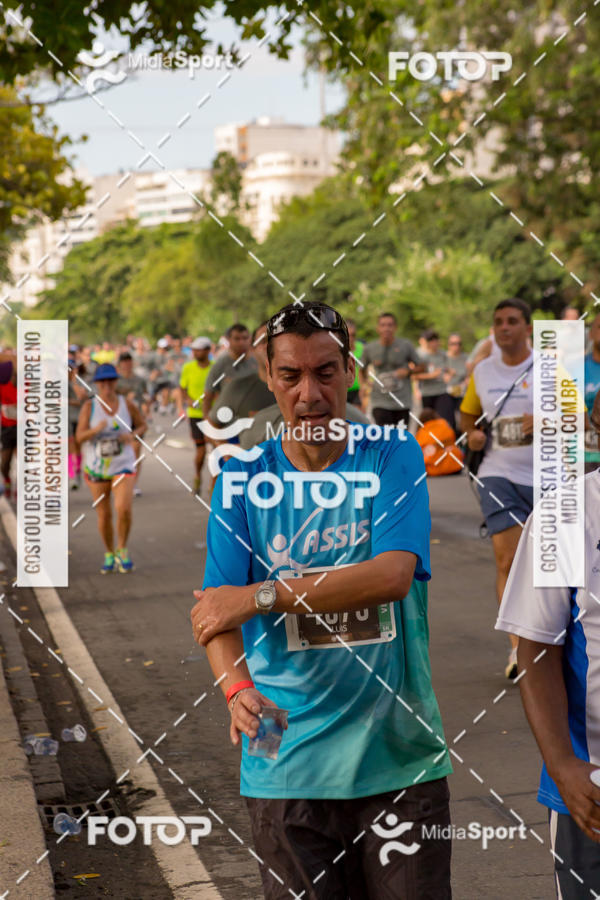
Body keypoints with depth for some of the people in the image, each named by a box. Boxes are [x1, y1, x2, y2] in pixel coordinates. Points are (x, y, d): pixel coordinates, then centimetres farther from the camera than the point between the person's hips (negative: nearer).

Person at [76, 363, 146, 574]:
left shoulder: (127, 404, -5)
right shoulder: (89, 406, -8)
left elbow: (142, 425, 10)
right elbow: (79, 437, -13)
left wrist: (133, 435, -11)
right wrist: (96, 429, -32)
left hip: (122, 465, 0)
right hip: (95, 467, 0)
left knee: (124, 509, -18)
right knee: (104, 515, 7)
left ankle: (122, 550, 7)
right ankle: (109, 554, 30)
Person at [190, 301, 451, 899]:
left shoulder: (392, 457, -1)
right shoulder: (243, 479, 2)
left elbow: (392, 575, -17)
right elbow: (216, 614, -5)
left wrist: (260, 596, -20)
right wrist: (238, 689, -26)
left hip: (401, 758, 0)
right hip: (287, 767, 1)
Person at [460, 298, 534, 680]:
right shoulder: (482, 371, 7)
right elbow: (468, 412, 24)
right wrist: (472, 434, 4)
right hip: (499, 476, 1)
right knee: (508, 561, -12)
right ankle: (518, 647, -13)